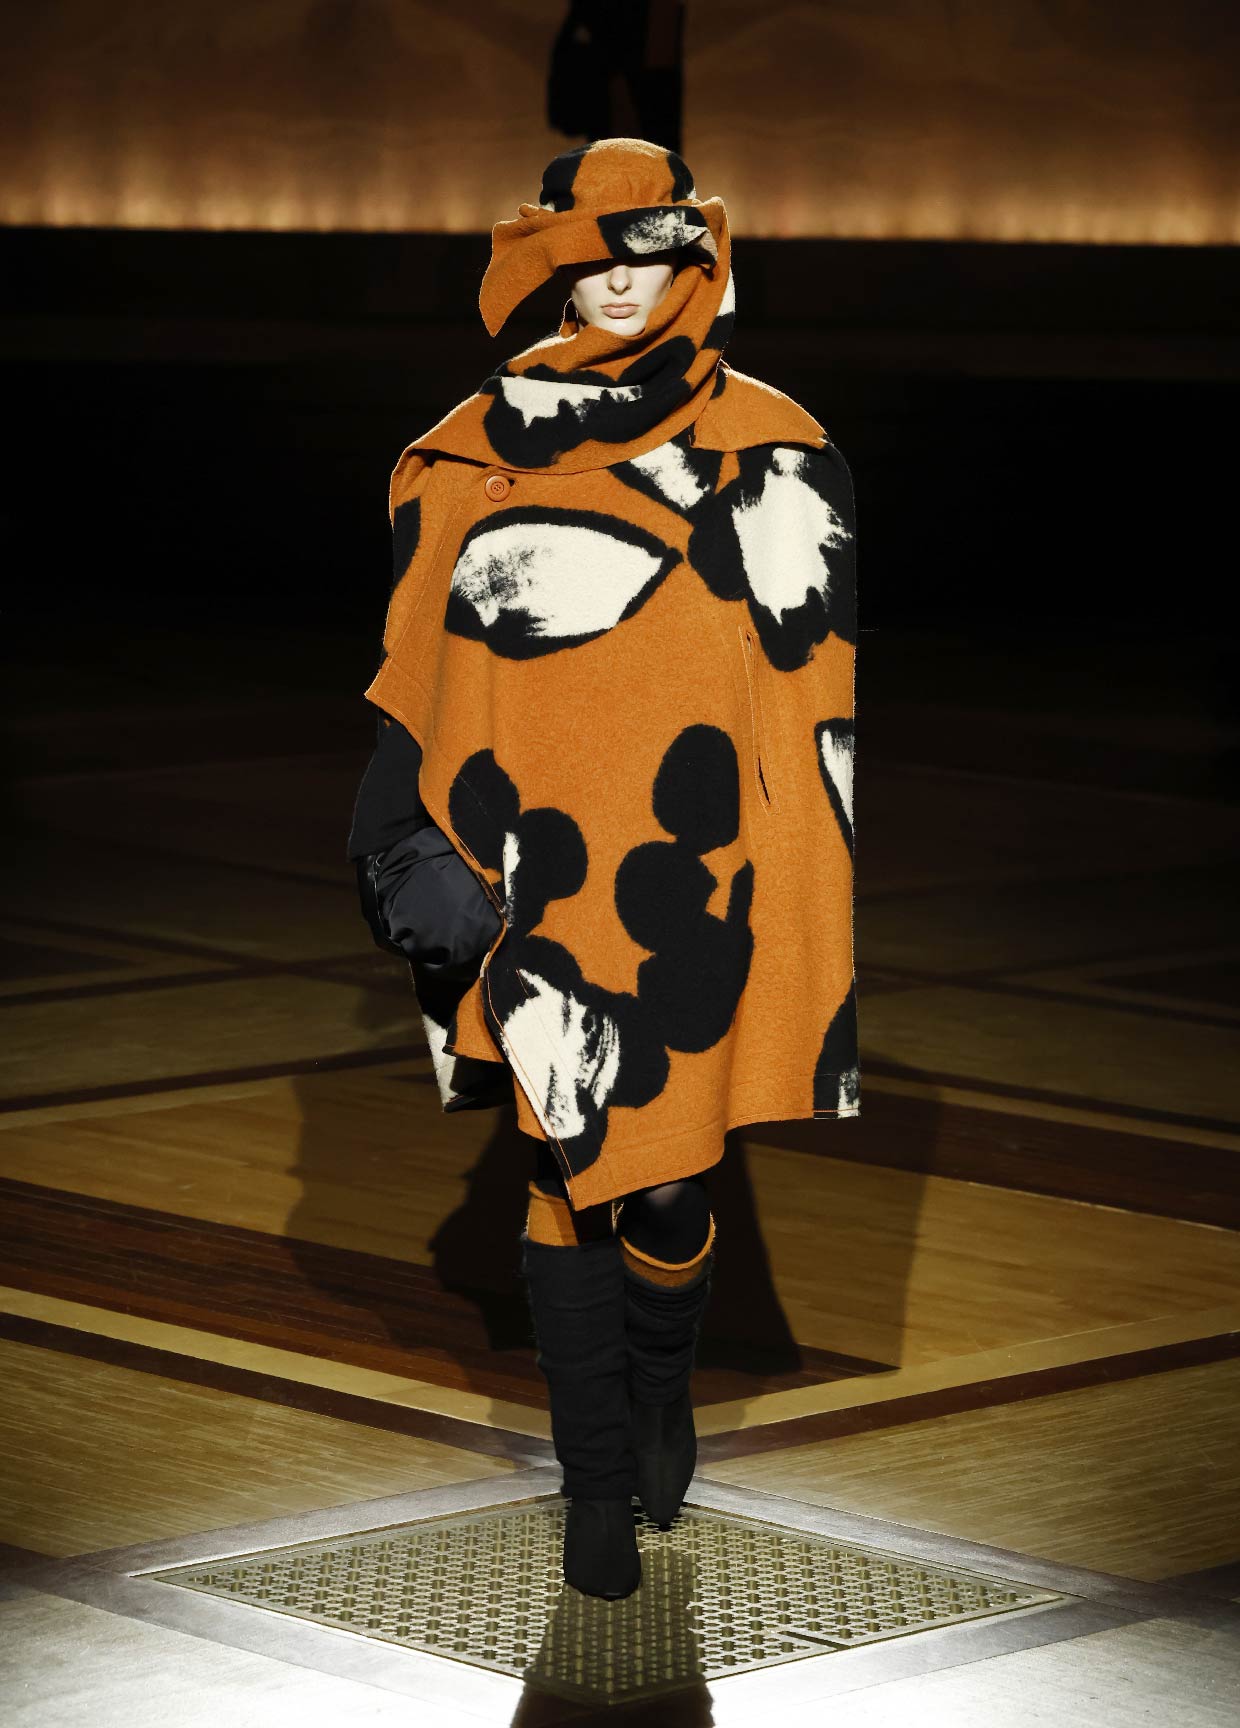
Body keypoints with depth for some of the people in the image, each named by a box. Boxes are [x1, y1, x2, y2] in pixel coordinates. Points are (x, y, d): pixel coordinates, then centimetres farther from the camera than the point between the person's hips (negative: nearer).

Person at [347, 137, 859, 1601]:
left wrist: (806, 899, 0)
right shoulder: (482, 449, 8)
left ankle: (662, 1382, 30)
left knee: (664, 1181, -1)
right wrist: (415, 846, 1)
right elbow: (425, 669, 10)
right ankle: (597, 1478, 18)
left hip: (690, 876, -1)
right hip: (541, 871, 1)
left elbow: (816, 678, 5)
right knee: (567, 1175, 3)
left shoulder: (770, 447, 5)